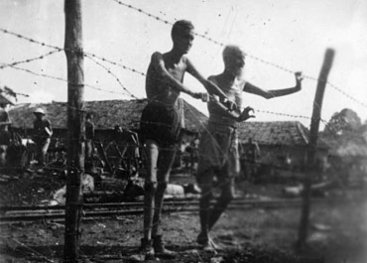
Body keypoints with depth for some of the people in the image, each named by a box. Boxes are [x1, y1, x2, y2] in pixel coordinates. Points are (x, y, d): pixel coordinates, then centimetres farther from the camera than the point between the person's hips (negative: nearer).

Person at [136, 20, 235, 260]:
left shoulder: (185, 62, 8)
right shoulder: (158, 58, -10)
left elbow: (206, 82, 17)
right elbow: (164, 76, -31)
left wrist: (225, 98, 3)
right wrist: (191, 93, -42)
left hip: (173, 121, 7)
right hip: (153, 119, -6)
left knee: (163, 182, 7)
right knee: (152, 180, -17)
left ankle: (156, 240, 11)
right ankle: (147, 240, -17)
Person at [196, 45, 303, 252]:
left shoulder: (241, 84, 9)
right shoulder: (214, 81, -9)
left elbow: (268, 94, 19)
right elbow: (215, 105, -29)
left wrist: (295, 89, 17)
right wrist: (237, 118, -44)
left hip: (231, 141, 6)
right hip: (212, 139, -6)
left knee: (228, 195, 3)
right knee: (207, 192, -5)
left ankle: (205, 234, 19)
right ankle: (205, 237, 11)